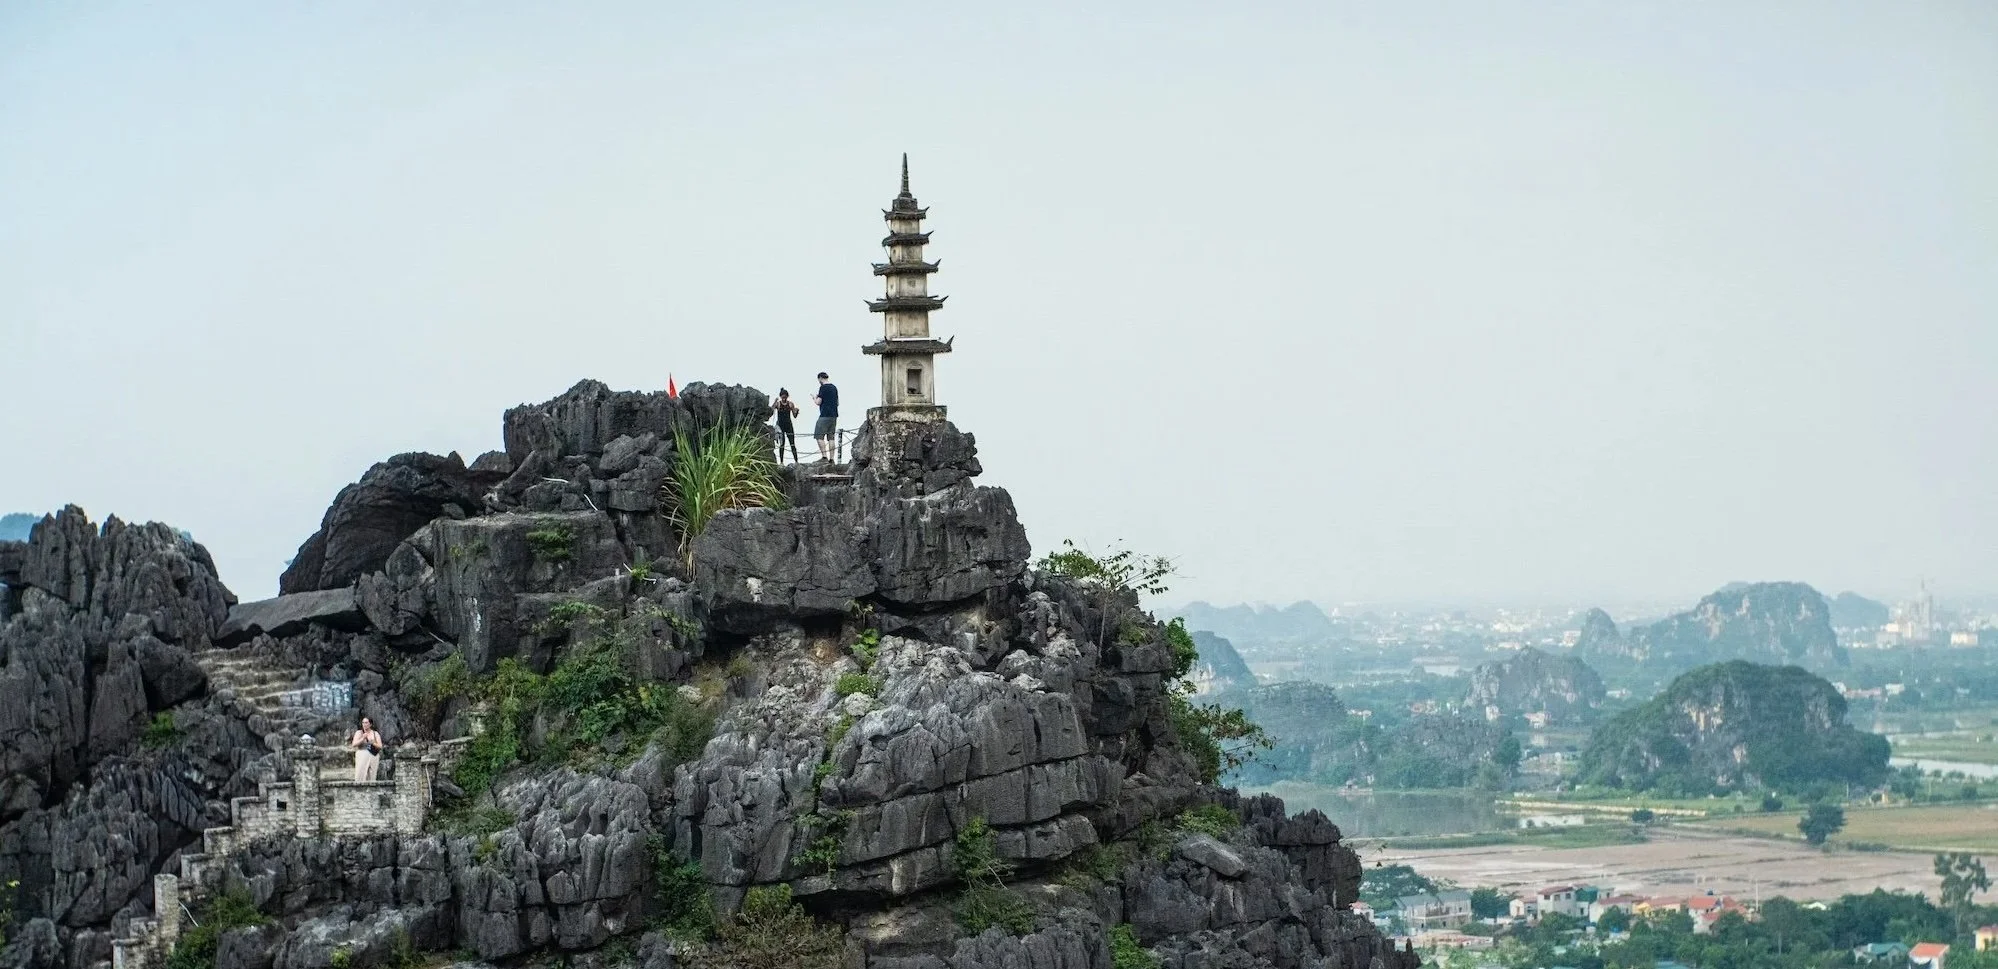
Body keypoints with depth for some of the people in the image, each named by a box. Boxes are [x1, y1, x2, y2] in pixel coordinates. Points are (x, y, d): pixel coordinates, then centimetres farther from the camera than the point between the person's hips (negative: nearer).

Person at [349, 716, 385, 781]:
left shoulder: (375, 733, 11)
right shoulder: (359, 733, 8)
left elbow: (380, 746, 6)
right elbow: (353, 744, -2)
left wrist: (373, 743, -12)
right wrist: (362, 739, -14)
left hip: (373, 757, 1)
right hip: (362, 756, -1)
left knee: (371, 778, -4)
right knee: (360, 776, -13)